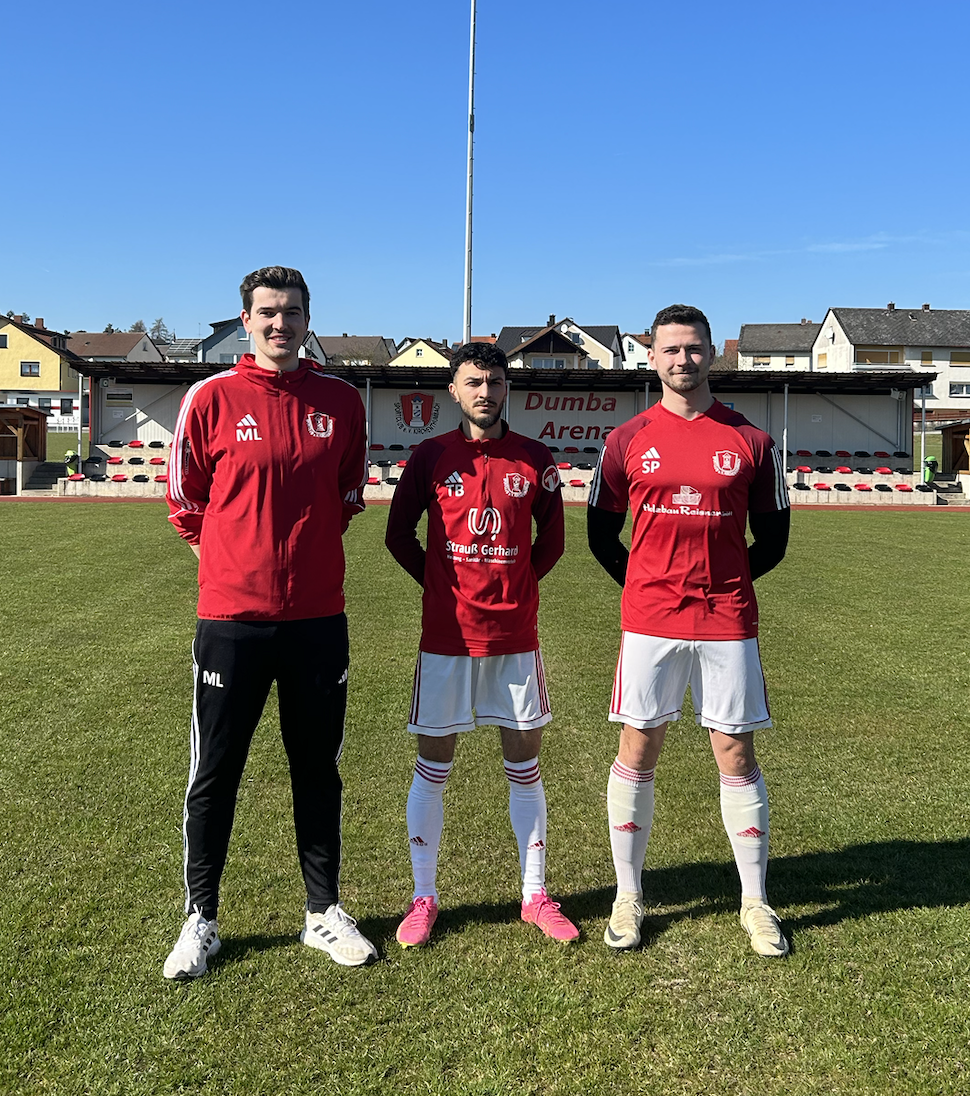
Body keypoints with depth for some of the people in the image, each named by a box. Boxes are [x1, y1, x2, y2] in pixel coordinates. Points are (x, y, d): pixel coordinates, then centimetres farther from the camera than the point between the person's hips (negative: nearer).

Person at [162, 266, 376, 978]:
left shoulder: (341, 403, 5)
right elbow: (185, 498, 6)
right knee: (215, 774, 6)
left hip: (318, 617, 2)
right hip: (232, 615, -2)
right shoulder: (213, 397, -2)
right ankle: (201, 920, 23)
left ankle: (324, 912, 27)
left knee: (318, 769, 12)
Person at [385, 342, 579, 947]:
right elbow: (399, 535, 7)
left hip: (515, 635, 1)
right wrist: (443, 585, 6)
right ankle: (424, 897, 18)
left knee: (525, 764, 9)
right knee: (433, 766, 5)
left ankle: (535, 896, 22)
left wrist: (517, 587, 9)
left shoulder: (535, 459, 3)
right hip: (447, 634, -1)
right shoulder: (431, 456, 0)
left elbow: (552, 538, 12)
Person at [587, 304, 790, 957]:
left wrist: (722, 583, 5)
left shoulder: (750, 441, 4)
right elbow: (601, 533, 10)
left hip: (727, 623, 0)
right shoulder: (627, 440, 5)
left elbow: (772, 540, 10)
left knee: (738, 757, 5)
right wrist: (648, 586, 6)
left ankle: (756, 903, 20)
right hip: (649, 622, 0)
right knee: (637, 752, 5)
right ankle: (628, 897, 20)